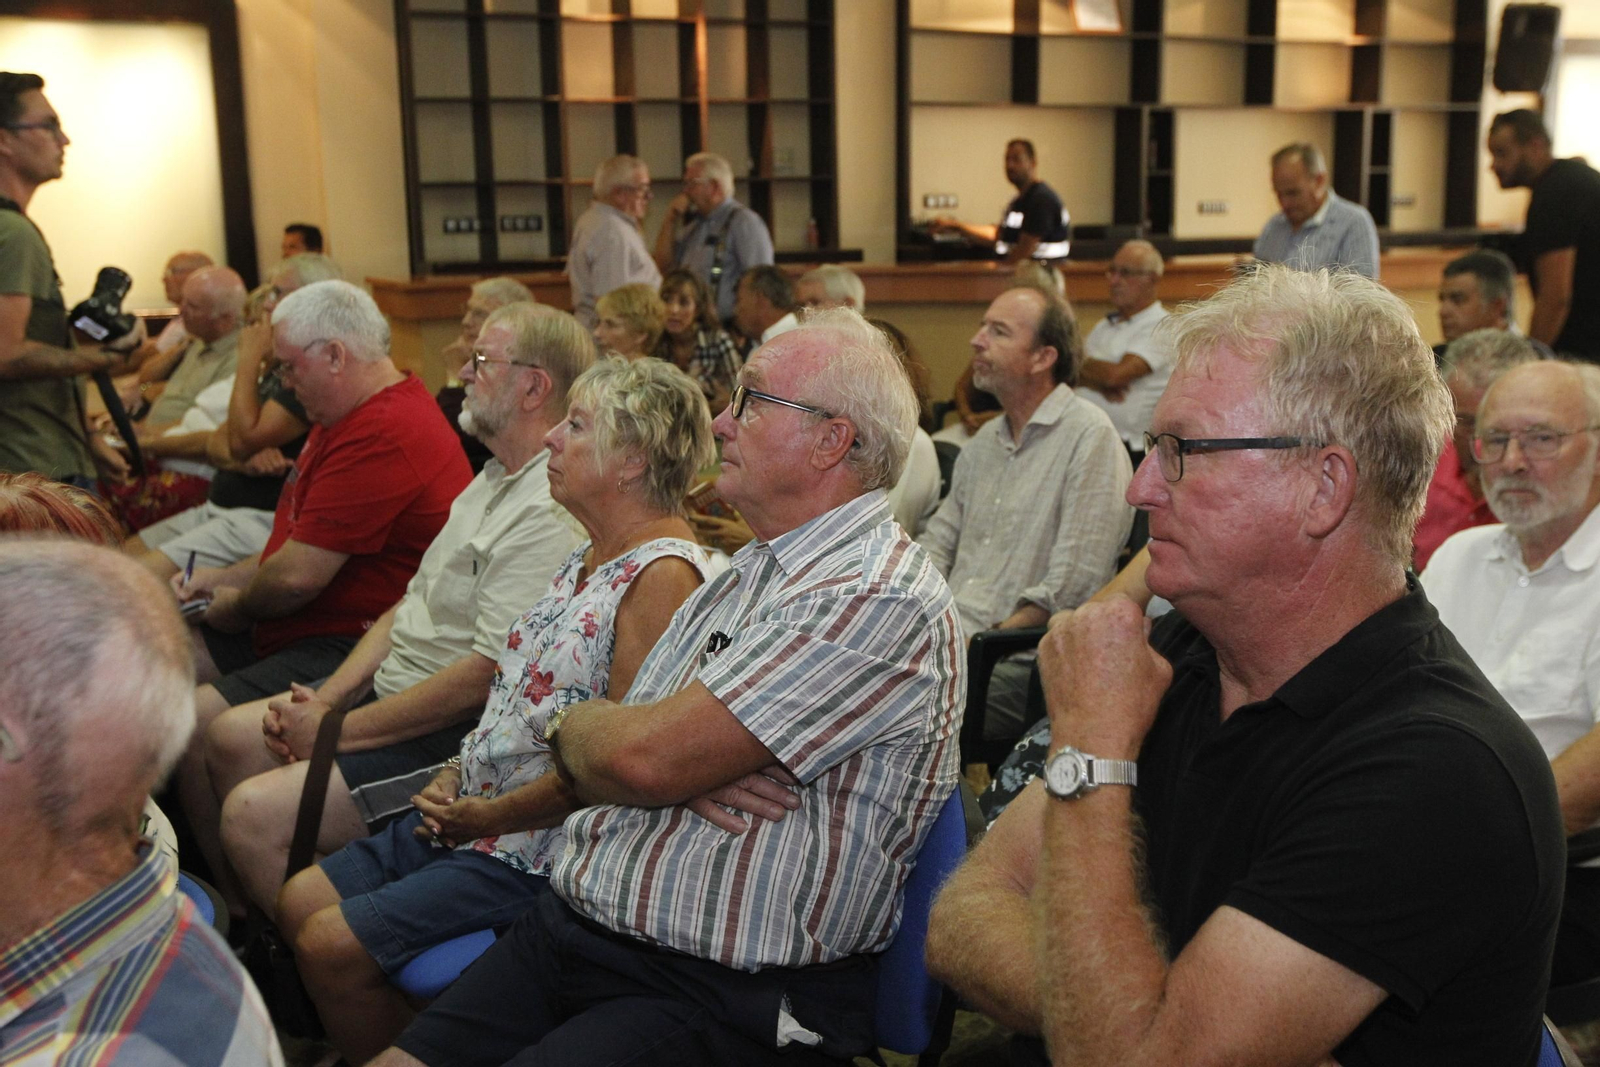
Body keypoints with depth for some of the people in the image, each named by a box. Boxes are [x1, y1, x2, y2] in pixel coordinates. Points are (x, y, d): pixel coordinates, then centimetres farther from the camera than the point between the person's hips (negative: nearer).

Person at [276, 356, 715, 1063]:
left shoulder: (663, 575, -22)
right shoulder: (589, 556, 10)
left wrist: (491, 814, -15)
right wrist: (454, 779, 4)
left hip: (537, 850, -10)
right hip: (467, 814, 10)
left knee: (329, 947, -10)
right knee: (300, 903, 10)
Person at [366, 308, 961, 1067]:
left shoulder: (879, 598, -17)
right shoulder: (745, 574, 14)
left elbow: (642, 759, -22)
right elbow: (604, 757, 12)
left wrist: (573, 726, 0)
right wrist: (687, 774, -10)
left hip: (720, 998, -8)